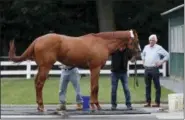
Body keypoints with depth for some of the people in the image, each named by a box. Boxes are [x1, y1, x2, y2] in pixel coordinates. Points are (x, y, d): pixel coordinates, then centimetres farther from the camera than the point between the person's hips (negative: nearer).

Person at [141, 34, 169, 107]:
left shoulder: (159, 48, -3)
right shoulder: (146, 47, 13)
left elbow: (167, 55, -1)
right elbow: (142, 54, 32)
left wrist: (161, 62, -6)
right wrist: (143, 61, 19)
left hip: (154, 69, -5)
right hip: (147, 69, 5)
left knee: (157, 86, -2)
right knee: (147, 86, 8)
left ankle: (157, 102, 0)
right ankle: (148, 102, 13)